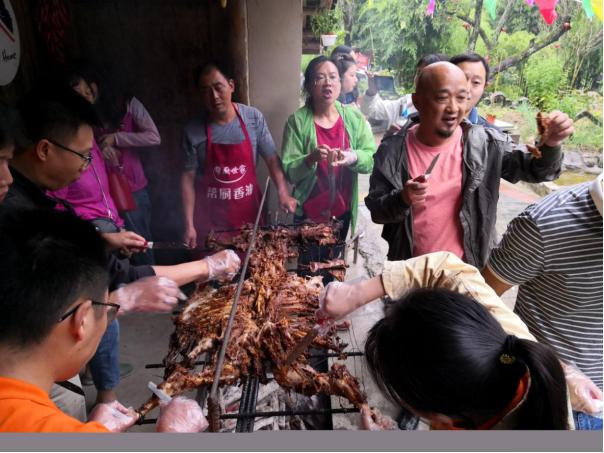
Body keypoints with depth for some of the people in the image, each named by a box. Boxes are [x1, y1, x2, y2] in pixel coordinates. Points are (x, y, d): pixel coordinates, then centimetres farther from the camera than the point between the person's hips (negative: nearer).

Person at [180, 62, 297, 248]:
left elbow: (271, 159, -1)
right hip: (211, 218, -1)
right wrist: (189, 225, -9)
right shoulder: (193, 130, -8)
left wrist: (283, 193, -16)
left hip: (249, 211, 1)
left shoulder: (254, 118, -6)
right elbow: (188, 178, -5)